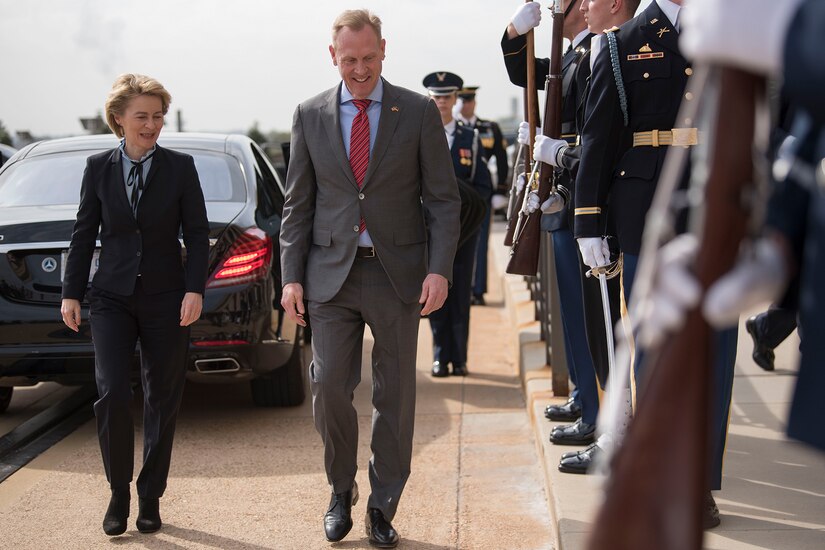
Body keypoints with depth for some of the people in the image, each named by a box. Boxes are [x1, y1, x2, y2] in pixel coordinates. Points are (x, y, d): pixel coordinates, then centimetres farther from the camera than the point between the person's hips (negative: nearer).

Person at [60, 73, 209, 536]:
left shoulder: (180, 167, 0)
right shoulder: (98, 168, 4)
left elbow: (197, 233, 0)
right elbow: (84, 234, 8)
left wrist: (195, 290, -9)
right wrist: (72, 293, 4)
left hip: (166, 298, 0)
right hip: (112, 298, 0)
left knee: (163, 401, 5)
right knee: (113, 395, -11)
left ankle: (151, 497, 18)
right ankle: (119, 493, 7)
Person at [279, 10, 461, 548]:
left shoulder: (419, 112, 0)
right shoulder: (311, 115, 5)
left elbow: (443, 198, 0)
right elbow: (298, 203, 8)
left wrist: (439, 269, -10)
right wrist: (293, 276, 0)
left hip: (398, 272, -1)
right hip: (331, 272, 1)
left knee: (395, 396, 5)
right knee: (329, 385, -3)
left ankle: (383, 506, 19)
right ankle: (342, 492, 20)